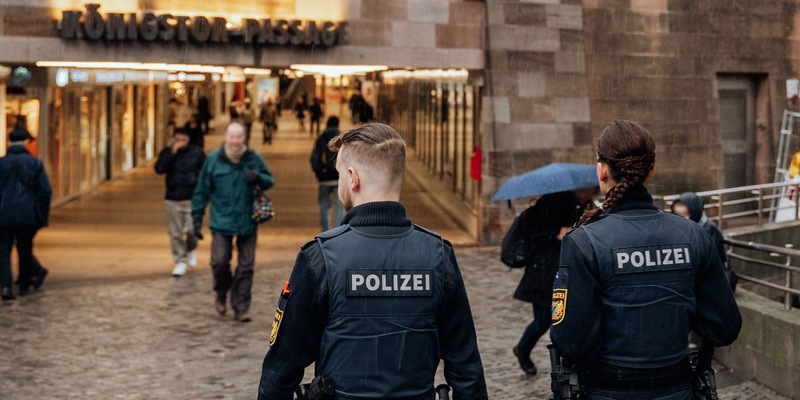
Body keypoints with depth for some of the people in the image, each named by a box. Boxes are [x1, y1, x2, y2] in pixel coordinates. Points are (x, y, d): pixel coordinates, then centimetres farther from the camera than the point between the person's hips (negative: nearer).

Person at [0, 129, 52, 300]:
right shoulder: (35, 163, 1)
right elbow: (46, 190, -2)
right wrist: (43, 216, 6)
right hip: (28, 215, 1)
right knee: (25, 249, 16)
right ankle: (24, 285, 22)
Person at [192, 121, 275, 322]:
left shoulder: (254, 158, -1)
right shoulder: (213, 159, -4)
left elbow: (270, 181, 9)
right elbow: (202, 190, 2)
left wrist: (259, 178, -15)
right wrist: (197, 217, 1)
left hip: (248, 222, 1)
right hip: (221, 222, -1)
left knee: (246, 266, 4)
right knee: (220, 261, -8)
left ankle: (240, 307, 15)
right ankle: (221, 293, 22)